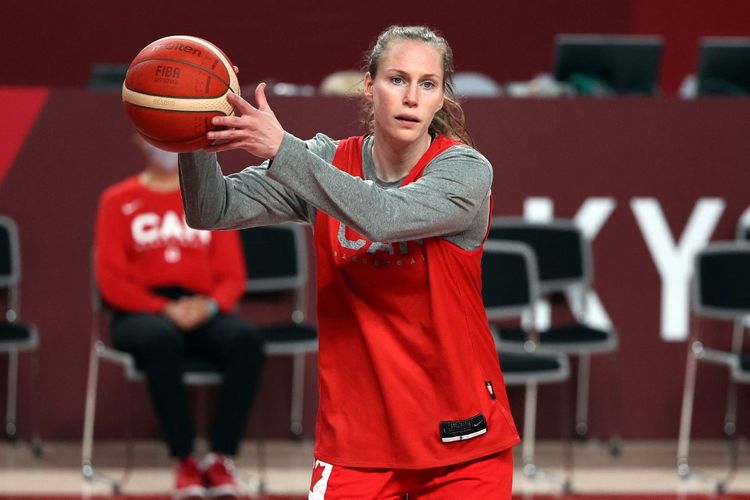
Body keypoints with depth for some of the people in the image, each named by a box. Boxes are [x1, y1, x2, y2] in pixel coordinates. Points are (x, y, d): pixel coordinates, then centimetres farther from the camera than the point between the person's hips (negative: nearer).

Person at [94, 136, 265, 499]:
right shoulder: (118, 201, 10)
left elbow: (232, 276, 11)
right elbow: (111, 281, 1)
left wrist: (211, 305, -12)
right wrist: (165, 309, -15)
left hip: (201, 314, 2)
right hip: (140, 315, -2)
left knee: (246, 341, -32)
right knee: (163, 339, -40)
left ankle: (220, 460, -29)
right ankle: (185, 462, -31)